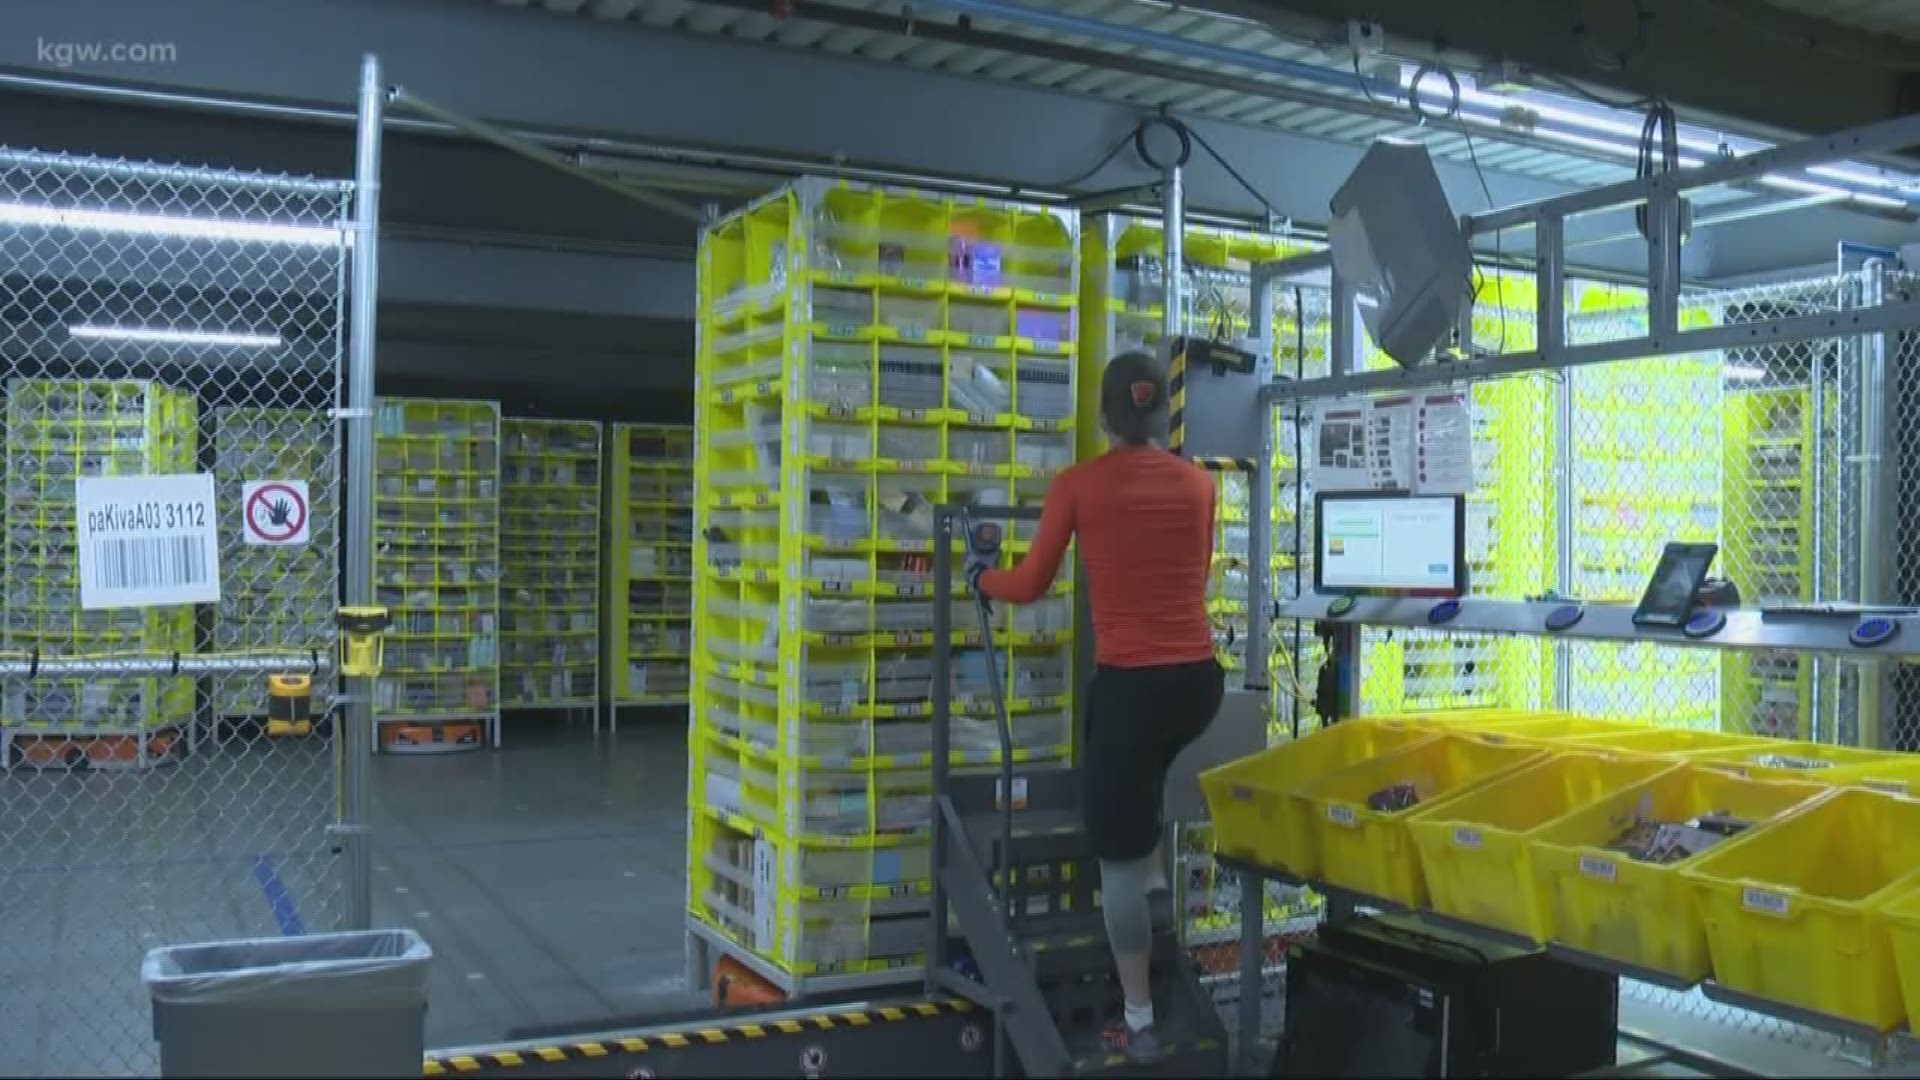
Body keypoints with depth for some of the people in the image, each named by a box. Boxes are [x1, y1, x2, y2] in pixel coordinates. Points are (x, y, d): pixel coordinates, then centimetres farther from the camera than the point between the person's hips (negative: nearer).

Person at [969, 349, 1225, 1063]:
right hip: (1200, 678, 5)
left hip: (1130, 682, -4)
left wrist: (982, 580, 26)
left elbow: (1031, 585, 5)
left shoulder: (1078, 485, -4)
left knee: (1118, 854, 9)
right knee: (1143, 771, 39)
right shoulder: (1198, 484, 6)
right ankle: (1158, 887, 31)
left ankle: (1140, 1025, 17)